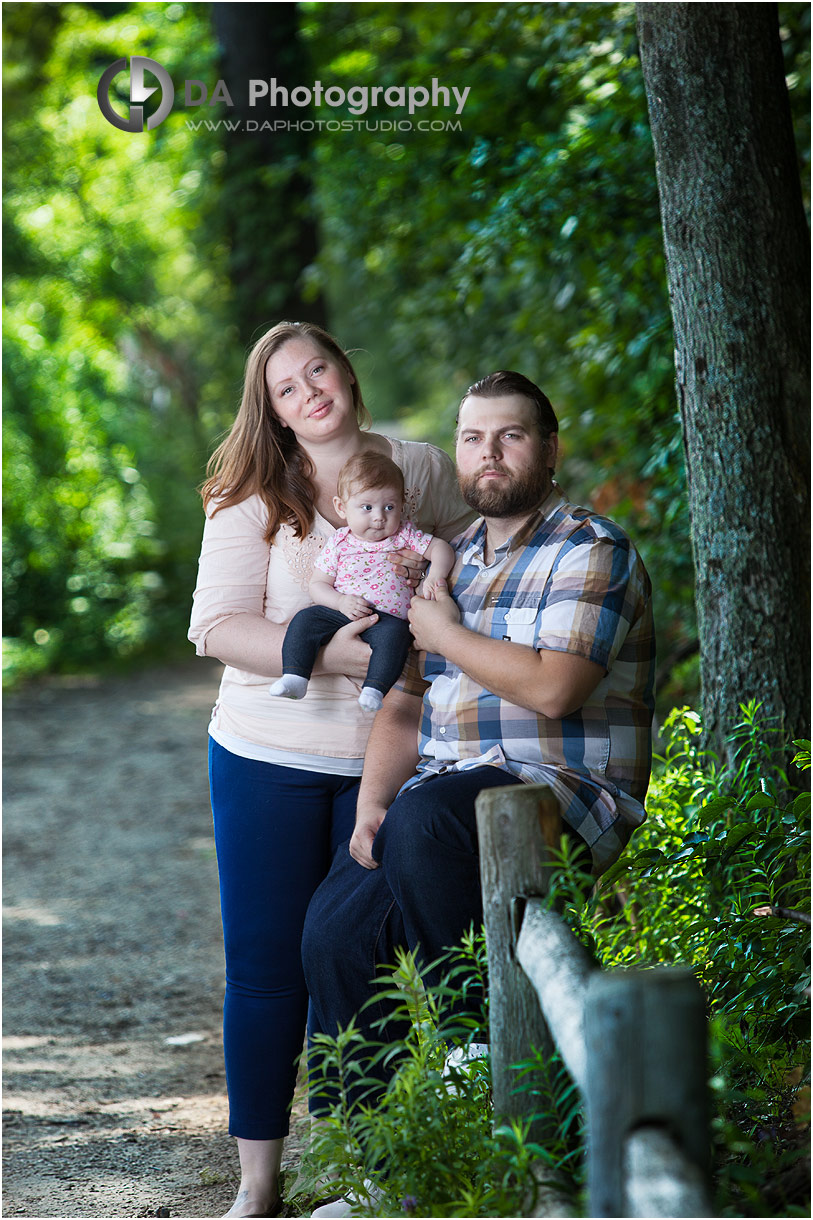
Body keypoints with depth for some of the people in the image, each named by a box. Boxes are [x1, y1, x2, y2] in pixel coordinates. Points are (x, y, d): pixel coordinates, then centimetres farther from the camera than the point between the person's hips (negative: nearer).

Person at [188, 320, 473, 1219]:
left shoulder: (422, 469, 5)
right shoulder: (251, 495, -3)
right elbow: (216, 624, -11)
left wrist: (437, 564, -7)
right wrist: (332, 653, -22)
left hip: (384, 762, 1)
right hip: (269, 761, -1)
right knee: (265, 965, 2)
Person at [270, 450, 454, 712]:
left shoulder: (404, 535, 6)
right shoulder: (338, 544, 6)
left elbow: (440, 548, 2)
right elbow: (317, 585, 7)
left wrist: (435, 574, -20)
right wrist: (341, 601, -14)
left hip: (389, 618, -2)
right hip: (340, 613, 2)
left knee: (394, 633, -35)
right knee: (304, 619, -19)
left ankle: (375, 688, -39)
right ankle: (294, 677, -22)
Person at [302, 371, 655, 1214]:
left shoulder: (592, 552, -4)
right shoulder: (452, 560, 20)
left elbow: (551, 689, -18)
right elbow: (403, 709, 18)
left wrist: (445, 632, -6)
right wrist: (372, 802, 0)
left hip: (566, 793, -7)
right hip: (447, 791, 7)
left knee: (426, 818, -38)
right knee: (335, 927, -19)